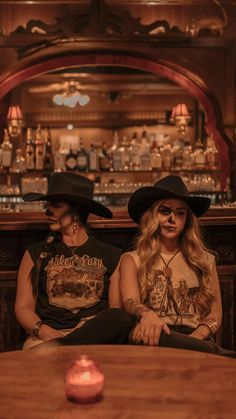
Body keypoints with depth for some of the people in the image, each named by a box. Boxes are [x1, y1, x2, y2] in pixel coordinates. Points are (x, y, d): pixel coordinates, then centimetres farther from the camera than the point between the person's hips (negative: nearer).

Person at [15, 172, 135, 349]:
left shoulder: (112, 256, 12)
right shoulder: (36, 254, 14)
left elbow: (118, 313, 5)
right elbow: (23, 307, 8)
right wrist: (46, 332, -14)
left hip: (96, 335, 4)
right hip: (45, 336, -4)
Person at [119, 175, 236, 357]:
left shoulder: (205, 260, 18)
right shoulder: (132, 260, 13)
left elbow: (215, 315, 12)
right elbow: (130, 303, -5)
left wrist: (190, 341, -10)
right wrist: (147, 314, -31)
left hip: (196, 340, -1)